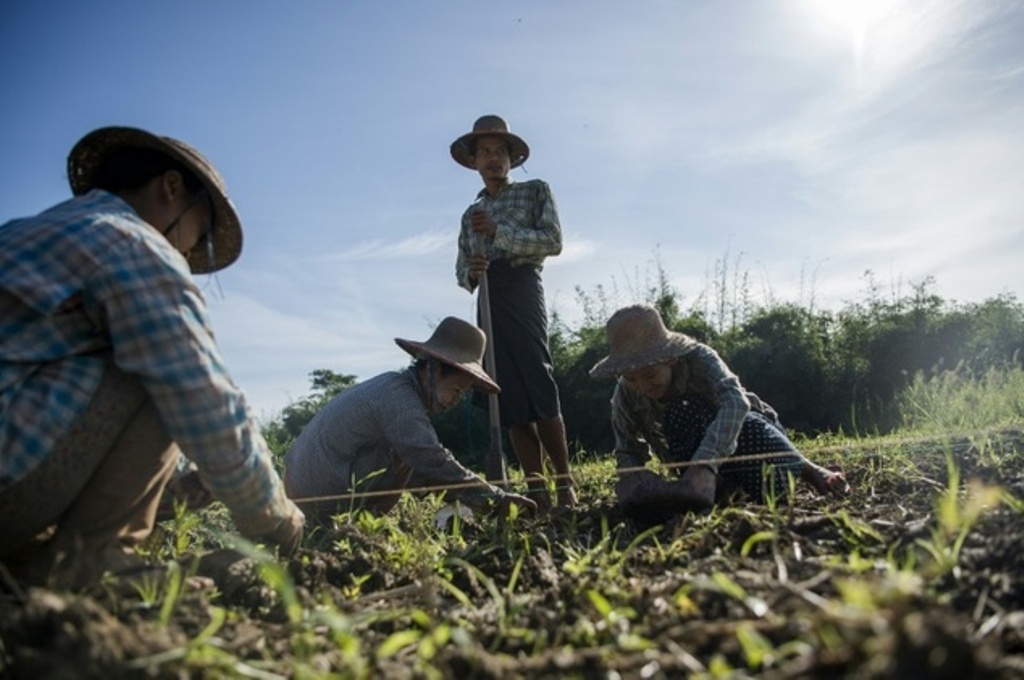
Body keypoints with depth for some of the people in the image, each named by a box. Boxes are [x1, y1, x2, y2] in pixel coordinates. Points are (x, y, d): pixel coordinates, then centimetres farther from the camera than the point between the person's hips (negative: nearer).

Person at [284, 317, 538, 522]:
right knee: (405, 452, -11)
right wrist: (498, 501, -22)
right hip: (327, 502, -9)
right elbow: (435, 463, -24)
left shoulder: (392, 385, 12)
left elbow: (428, 466, 15)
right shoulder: (399, 396, -17)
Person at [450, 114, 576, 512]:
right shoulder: (470, 214, 23)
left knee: (539, 388, -14)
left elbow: (553, 241, -3)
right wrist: (470, 272, -5)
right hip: (487, 301, 5)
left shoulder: (535, 191, 12)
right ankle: (537, 491, -3)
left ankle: (565, 483, -7)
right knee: (510, 397, -3)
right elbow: (461, 272, 19)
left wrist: (498, 230, -8)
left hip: (521, 290, -4)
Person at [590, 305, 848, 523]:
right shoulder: (625, 395, -17)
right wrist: (632, 477, -36)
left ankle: (807, 471, -19)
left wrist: (703, 464, -59)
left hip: (745, 432, -2)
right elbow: (628, 450, -11)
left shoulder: (698, 357, -28)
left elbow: (736, 402, -45)